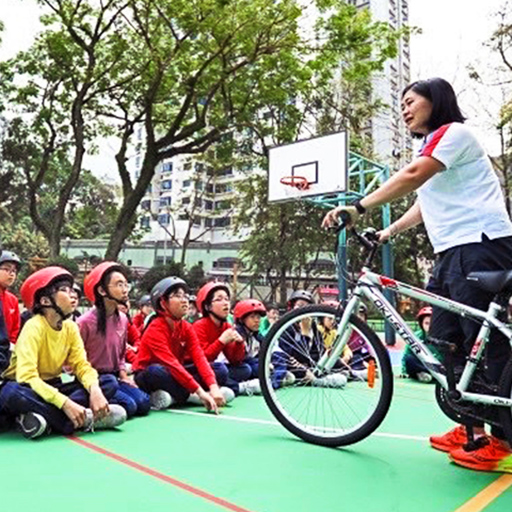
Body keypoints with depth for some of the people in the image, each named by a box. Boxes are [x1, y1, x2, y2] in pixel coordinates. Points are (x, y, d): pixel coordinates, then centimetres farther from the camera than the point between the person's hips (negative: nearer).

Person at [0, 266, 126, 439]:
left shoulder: (71, 327, -3)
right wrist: (65, 403, -39)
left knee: (109, 382, -12)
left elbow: (82, 365, -7)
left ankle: (43, 417, -25)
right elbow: (26, 377, -32)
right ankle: (84, 420, -31)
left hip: (51, 387, 6)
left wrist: (95, 391, -29)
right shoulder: (34, 327, -21)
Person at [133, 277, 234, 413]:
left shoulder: (187, 328, -3)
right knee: (156, 371, -42)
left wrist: (214, 387, -32)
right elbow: (171, 364, -33)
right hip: (148, 377, -6)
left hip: (175, 374, 7)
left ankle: (174, 397, -18)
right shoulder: (155, 329, -23)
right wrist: (200, 392, -40)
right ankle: (189, 397, -21)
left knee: (221, 371, -10)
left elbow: (200, 358, -15)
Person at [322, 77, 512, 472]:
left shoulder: (454, 132, -5)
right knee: (446, 342, 8)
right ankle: (470, 428, 18)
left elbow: (411, 177, -21)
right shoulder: (431, 149, 26)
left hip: (480, 246, -10)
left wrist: (358, 209, -26)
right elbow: (426, 203, 25)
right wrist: (388, 232, 15)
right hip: (453, 251, 10)